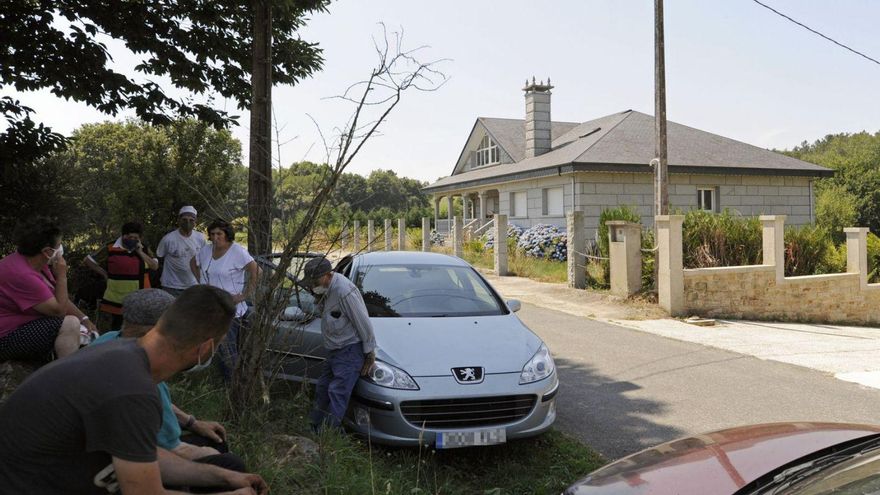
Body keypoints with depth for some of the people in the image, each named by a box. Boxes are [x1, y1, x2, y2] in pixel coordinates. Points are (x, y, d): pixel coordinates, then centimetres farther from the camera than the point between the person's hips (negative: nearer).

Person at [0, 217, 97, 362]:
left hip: (26, 326, 11)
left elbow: (60, 300, 11)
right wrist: (61, 275, -16)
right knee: (69, 324, -25)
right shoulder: (22, 274, -26)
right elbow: (59, 310, -23)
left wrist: (84, 319, -1)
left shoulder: (36, 263, 4)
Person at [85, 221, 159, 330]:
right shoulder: (110, 249, -5)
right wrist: (104, 273, -2)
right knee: (115, 331, 10)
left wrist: (140, 252, -11)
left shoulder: (144, 249, 5)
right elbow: (88, 260, 2)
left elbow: (155, 266, -4)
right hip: (116, 301, -2)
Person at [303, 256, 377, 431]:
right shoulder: (328, 289, 7)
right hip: (335, 350, 10)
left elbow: (363, 323, -20)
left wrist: (370, 352, -12)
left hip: (350, 350, -10)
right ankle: (313, 426, 27)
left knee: (337, 392, -11)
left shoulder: (344, 291, -23)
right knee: (322, 388, 15)